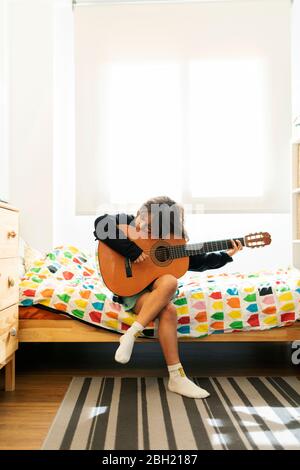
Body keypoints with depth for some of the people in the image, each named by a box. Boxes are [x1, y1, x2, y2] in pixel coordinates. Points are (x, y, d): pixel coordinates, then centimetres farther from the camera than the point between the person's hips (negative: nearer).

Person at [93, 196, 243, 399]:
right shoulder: (128, 222, -6)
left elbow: (199, 262, 11)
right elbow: (101, 223, -26)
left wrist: (226, 255, 0)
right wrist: (133, 251, -29)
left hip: (156, 289, 4)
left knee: (170, 282, -33)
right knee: (169, 311, -31)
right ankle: (176, 376, -22)